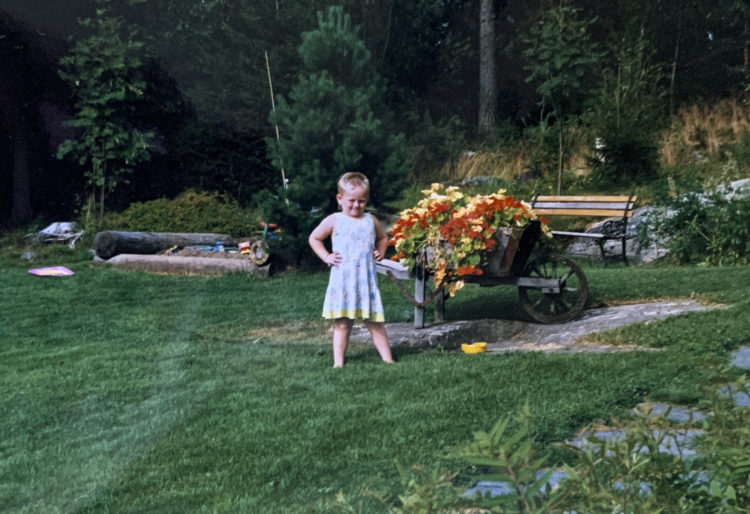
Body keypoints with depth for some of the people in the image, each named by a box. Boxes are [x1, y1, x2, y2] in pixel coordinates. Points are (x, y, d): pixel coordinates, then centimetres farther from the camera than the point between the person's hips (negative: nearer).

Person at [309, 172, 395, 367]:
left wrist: (380, 252, 11)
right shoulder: (334, 221, 0)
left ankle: (387, 359, 12)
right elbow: (314, 238, 9)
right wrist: (326, 257, 0)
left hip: (366, 280, 2)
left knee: (375, 322, 6)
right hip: (342, 281, -2)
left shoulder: (370, 221, 9)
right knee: (342, 324, 0)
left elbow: (383, 237, 28)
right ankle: (338, 362, 6)